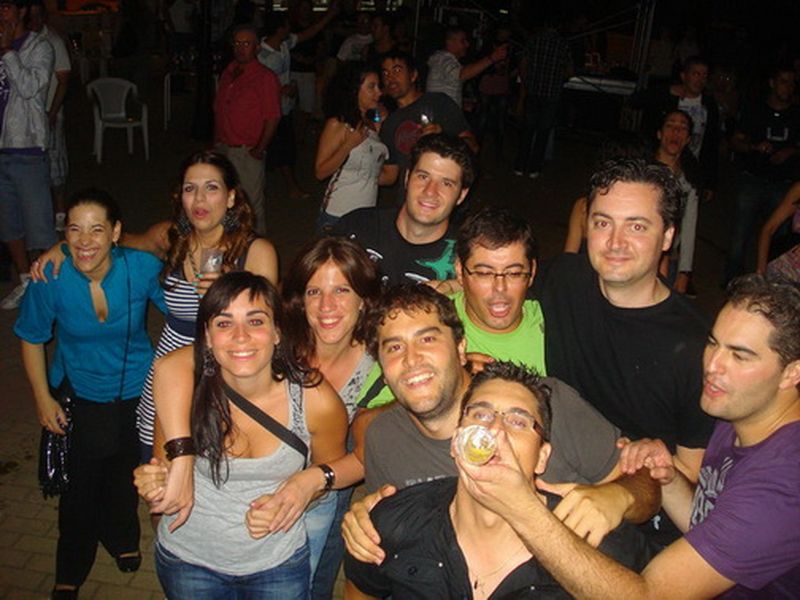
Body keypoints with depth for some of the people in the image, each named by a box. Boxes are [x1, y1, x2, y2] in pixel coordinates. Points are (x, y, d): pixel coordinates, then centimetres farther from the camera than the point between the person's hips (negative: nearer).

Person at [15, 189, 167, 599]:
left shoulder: (142, 268, -25)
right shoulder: (50, 278, -23)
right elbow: (32, 338, -5)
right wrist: (42, 397, -5)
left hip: (136, 392, 1)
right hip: (78, 393, 0)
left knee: (125, 476, 22)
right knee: (80, 486, 11)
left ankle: (121, 539, 55)